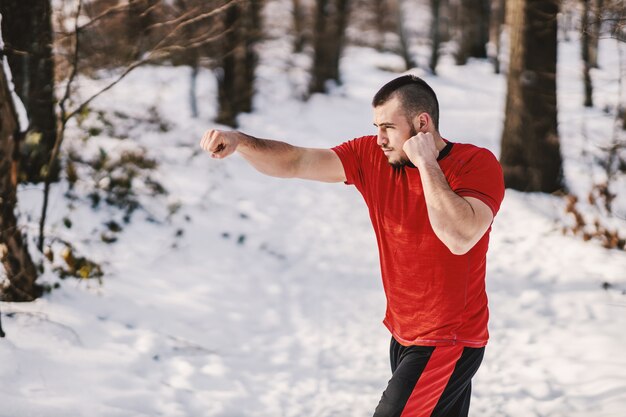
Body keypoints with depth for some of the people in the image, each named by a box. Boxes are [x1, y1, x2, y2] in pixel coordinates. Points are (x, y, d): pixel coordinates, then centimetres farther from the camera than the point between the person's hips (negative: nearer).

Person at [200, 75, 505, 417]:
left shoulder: (477, 164, -16)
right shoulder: (371, 156, 0)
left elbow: (460, 238, -32)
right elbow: (295, 163, -6)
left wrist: (426, 162, -26)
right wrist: (238, 141, -22)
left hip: (449, 343, -6)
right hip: (404, 336, 7)